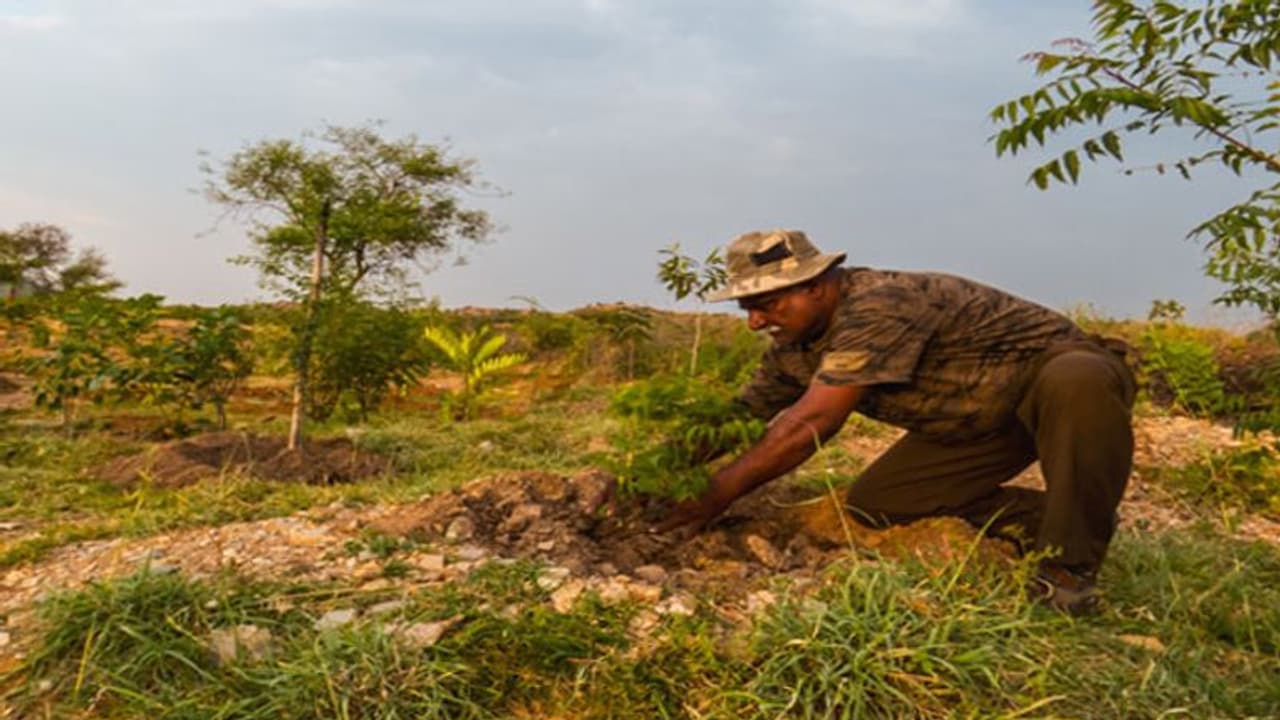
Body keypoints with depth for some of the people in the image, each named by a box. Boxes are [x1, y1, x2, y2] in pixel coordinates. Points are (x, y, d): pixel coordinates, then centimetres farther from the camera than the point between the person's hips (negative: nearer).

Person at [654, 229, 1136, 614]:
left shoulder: (879, 307, -34)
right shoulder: (791, 350, -6)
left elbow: (810, 424, -38)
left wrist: (719, 493, -33)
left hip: (1060, 367, -7)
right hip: (985, 419, 7)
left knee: (1076, 385, -42)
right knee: (872, 503, -7)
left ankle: (1070, 562, -21)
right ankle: (1039, 519, 5)